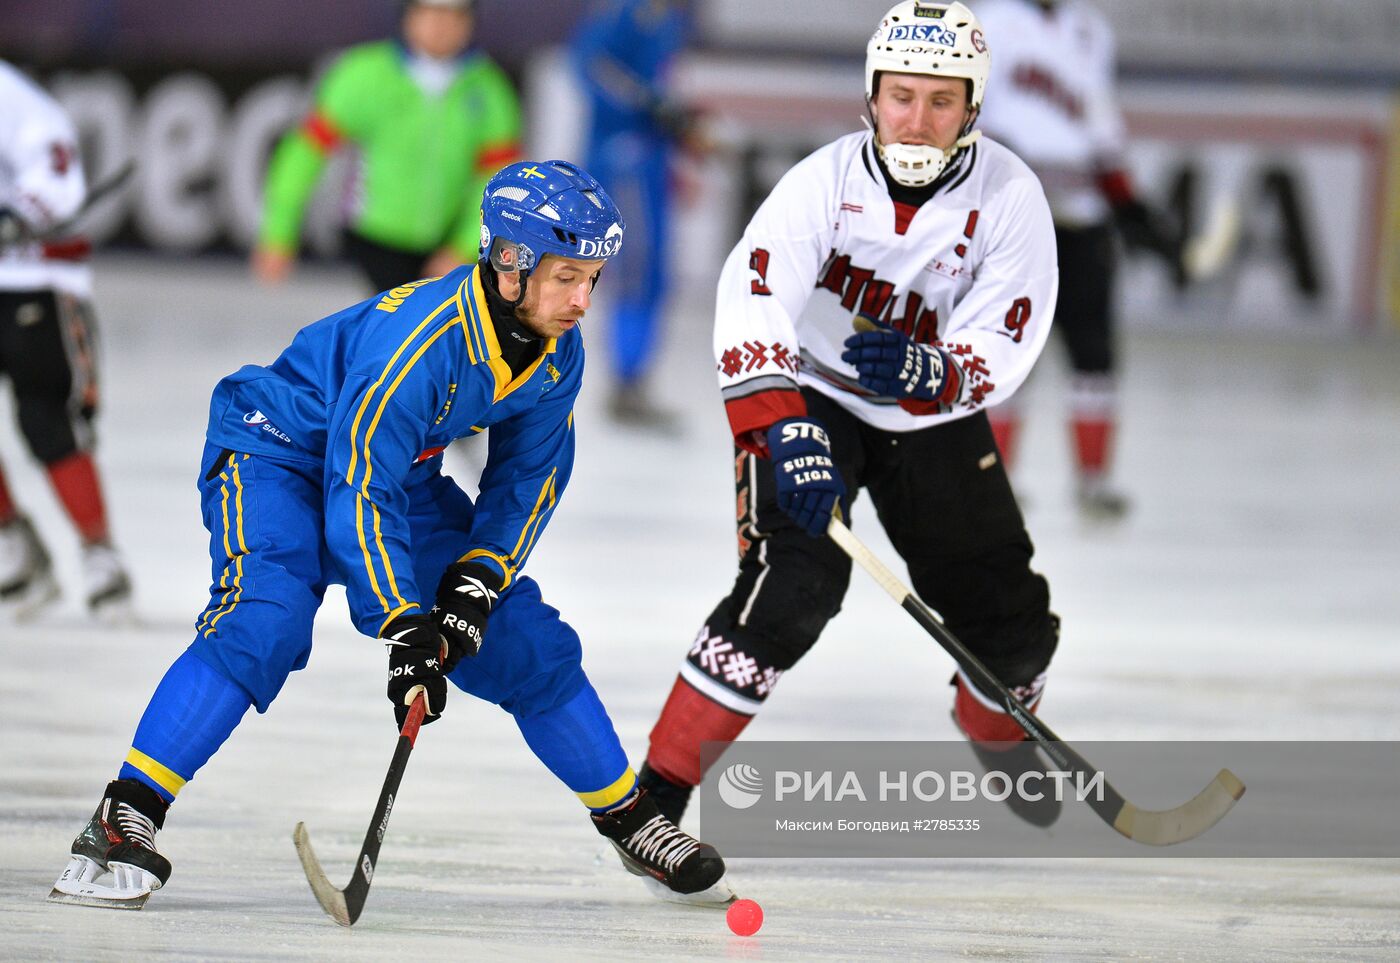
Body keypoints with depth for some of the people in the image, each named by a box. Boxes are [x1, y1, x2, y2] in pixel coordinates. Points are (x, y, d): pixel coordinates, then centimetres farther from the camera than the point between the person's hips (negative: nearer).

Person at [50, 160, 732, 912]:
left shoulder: (557, 356, -12)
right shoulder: (412, 341, -35)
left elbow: (527, 478, 0)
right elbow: (359, 495, -33)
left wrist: (477, 582, -13)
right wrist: (403, 630, -34)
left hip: (401, 468, 7)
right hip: (277, 450, -7)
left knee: (527, 641, 3)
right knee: (266, 619, -32)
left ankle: (633, 823, 19)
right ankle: (122, 821, -32)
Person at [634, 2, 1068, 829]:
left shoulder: (1009, 196, -16)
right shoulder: (827, 182, -21)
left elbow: (1003, 350, -20)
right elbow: (751, 303, -35)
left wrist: (924, 372, -41)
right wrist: (785, 433, -48)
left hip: (934, 420, 3)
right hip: (813, 398, -3)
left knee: (1007, 614, 5)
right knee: (797, 582, -26)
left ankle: (999, 731, 42)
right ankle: (660, 787, -22)